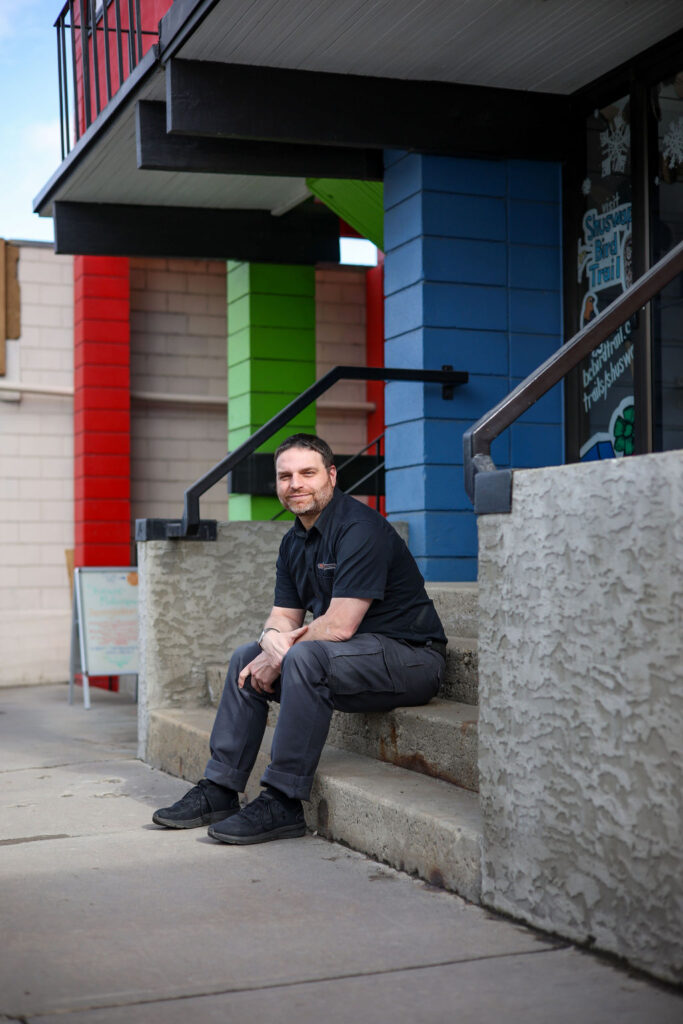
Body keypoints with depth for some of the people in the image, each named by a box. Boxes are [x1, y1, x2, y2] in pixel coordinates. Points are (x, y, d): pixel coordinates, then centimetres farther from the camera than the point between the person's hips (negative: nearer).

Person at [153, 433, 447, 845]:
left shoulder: (359, 528, -19)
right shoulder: (295, 541, 10)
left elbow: (340, 625, -25)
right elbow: (285, 615, 11)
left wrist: (280, 655, -15)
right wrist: (273, 637, -13)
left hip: (408, 655, -10)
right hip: (351, 656, 10)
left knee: (305, 657, -33)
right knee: (247, 658, 8)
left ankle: (283, 804, -26)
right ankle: (219, 790, 8)